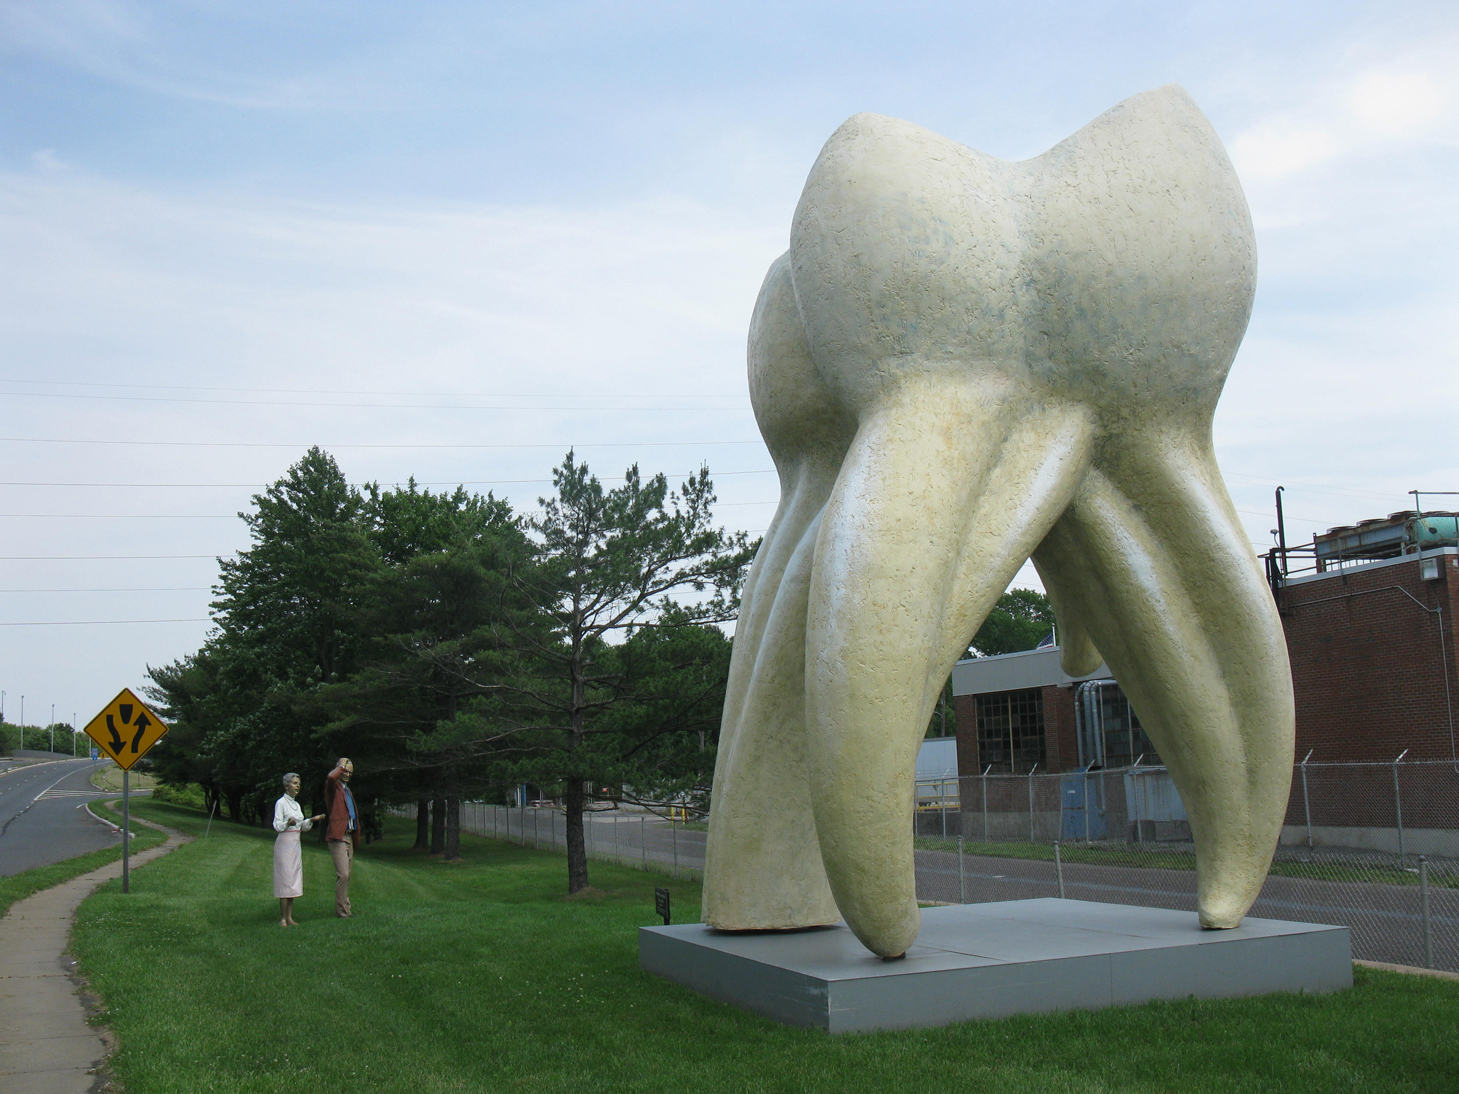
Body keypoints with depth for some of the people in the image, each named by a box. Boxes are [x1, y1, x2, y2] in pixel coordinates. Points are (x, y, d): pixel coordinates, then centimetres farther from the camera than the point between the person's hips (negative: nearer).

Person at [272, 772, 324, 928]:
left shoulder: (296, 804, 15)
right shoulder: (281, 803, -7)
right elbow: (277, 825, -14)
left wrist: (312, 820, 6)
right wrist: (287, 823, -32)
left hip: (296, 844, 8)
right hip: (284, 844, -8)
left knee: (294, 879, 6)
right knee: (285, 879, -9)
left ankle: (290, 917, 8)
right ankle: (283, 919, -6)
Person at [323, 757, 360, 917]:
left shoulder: (347, 790, 22)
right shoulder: (333, 787, -4)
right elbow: (331, 777, -30)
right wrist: (341, 767, -11)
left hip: (349, 837, 9)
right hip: (337, 837, -9)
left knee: (346, 875, 11)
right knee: (343, 875, -13)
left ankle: (345, 909, 15)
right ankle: (341, 911, -9)